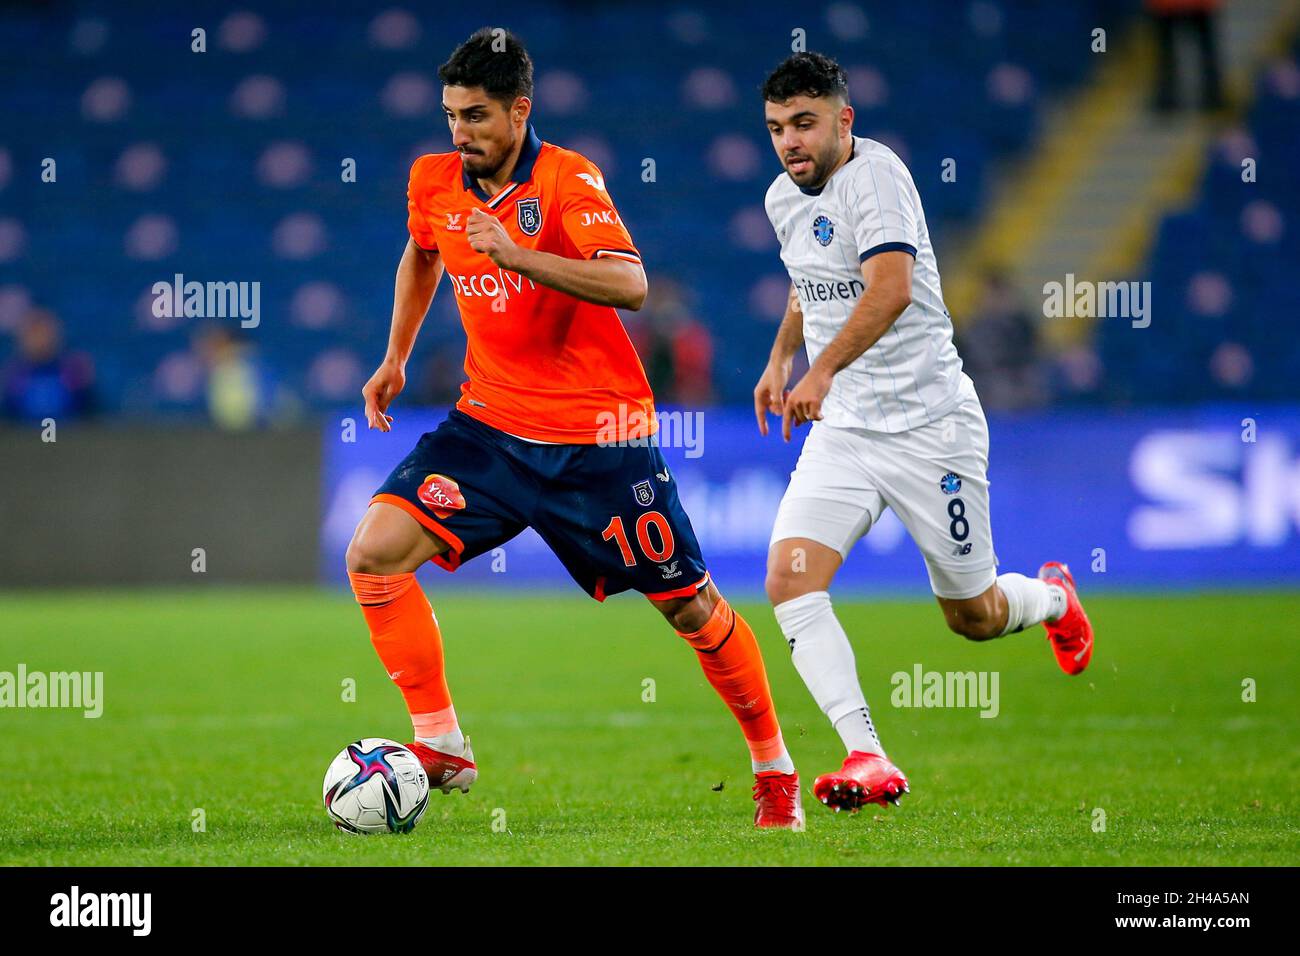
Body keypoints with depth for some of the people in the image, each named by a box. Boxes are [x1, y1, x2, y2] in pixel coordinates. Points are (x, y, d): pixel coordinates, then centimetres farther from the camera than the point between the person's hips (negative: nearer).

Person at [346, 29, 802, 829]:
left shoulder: (567, 181, -16)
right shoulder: (434, 183, 2)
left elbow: (630, 285, -31)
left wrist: (518, 255, -39)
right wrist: (396, 358, 23)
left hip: (597, 436, -5)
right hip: (491, 424, 5)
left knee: (691, 608, 2)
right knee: (374, 555, -14)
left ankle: (774, 768, 22)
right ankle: (442, 750, -5)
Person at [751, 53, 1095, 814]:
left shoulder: (875, 173, -18)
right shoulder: (784, 198, 7)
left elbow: (891, 288, -33)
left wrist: (822, 371, -42)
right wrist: (781, 359, 19)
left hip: (930, 425, -6)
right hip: (842, 431, 6)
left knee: (975, 618, 7)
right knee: (790, 580, -18)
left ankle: (1054, 597, 44)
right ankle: (868, 759, -22)